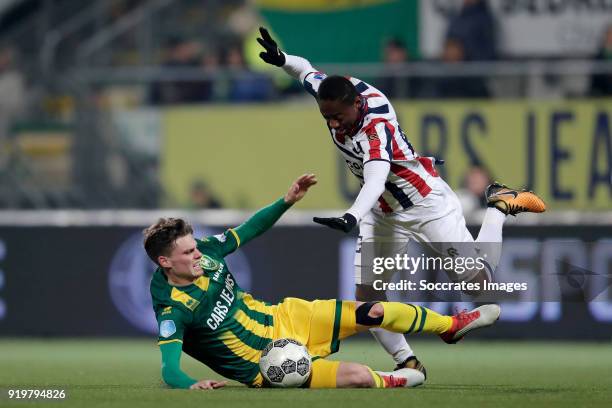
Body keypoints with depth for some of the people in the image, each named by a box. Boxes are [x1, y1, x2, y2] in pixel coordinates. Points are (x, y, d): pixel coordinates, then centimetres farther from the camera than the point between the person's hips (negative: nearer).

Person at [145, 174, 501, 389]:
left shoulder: (205, 252, -9)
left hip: (281, 320, 7)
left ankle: (451, 325, 32)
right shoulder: (173, 309, -27)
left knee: (372, 312, 6)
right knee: (360, 376, -21)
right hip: (267, 367, -7)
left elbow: (248, 231, 9)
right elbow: (169, 371, -33)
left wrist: (287, 201, -1)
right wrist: (193, 385, -55)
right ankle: (388, 382, 18)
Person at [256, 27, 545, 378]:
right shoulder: (332, 94, -15)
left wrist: (352, 217, -72)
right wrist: (281, 59, -14)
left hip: (426, 202, -7)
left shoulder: (377, 126, -37)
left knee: (477, 280, 1)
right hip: (382, 213, 7)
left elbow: (375, 181, -54)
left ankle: (500, 205, 23)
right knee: (367, 293, -5)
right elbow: (306, 70, 7)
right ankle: (407, 362, 5)